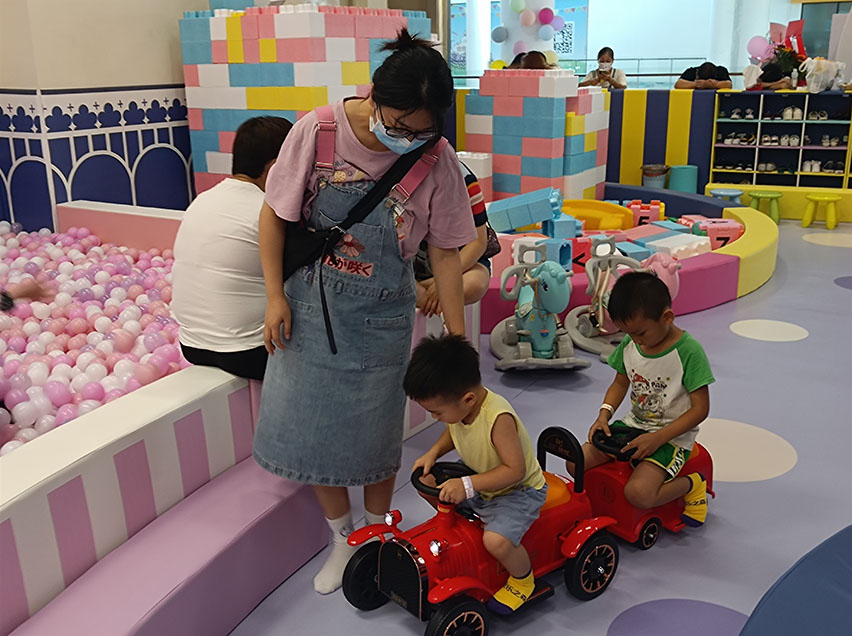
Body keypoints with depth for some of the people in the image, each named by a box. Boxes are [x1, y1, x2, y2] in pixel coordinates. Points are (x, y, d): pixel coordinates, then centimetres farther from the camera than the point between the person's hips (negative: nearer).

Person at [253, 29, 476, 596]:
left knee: (375, 436, 11)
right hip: (310, 308, 1)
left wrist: (458, 339, -2)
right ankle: (343, 537, 34)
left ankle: (378, 534, 38)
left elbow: (444, 252, -5)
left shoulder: (437, 161, -14)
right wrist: (276, 296, -7)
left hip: (381, 319, -1)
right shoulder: (318, 132, -15)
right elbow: (274, 216, -4)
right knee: (311, 428, 10)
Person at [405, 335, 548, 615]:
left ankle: (522, 580, 3)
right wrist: (433, 452, -7)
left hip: (519, 490, -8)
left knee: (496, 540, -30)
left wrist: (468, 485, -37)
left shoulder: (498, 418, -35)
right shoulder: (456, 405, -13)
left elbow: (515, 469, -34)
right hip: (478, 483, 8)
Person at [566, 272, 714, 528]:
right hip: (634, 424, 6)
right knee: (577, 463, -8)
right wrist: (604, 415, -5)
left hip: (673, 436, -6)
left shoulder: (689, 351, -20)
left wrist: (658, 438, -24)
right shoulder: (629, 344, -2)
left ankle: (691, 484, 3)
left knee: (639, 493, -27)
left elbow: (700, 409, -17)